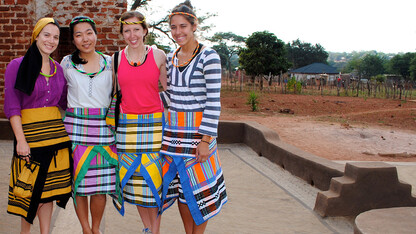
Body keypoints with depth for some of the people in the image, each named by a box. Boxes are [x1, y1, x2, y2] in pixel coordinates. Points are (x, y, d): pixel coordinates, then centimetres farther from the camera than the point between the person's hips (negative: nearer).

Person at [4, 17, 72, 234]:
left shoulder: (58, 69, 11)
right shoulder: (17, 66, -4)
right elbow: (12, 106, -8)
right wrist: (21, 140, -15)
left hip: (56, 133, 5)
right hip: (30, 133, -4)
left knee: (49, 188, 9)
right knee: (30, 188, 1)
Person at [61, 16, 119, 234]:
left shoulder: (109, 62, 10)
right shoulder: (67, 62, 7)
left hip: (103, 126, 1)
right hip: (75, 125, 0)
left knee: (102, 181, 0)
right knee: (78, 179, 1)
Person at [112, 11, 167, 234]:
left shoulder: (158, 56, 0)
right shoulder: (116, 59, 5)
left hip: (154, 123, -2)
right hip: (127, 124, 2)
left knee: (154, 178, -1)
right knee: (134, 178, 7)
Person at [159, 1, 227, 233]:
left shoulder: (209, 56, -11)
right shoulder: (171, 57, 10)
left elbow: (214, 101, -14)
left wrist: (205, 140, -18)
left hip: (198, 130, -6)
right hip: (173, 130, 6)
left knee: (198, 187, 1)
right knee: (180, 186, 12)